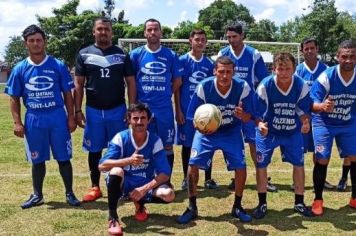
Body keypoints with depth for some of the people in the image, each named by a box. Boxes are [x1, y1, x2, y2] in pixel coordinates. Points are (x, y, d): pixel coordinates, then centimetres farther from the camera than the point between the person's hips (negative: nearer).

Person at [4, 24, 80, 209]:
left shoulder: (58, 66, -1)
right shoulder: (19, 69, 2)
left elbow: (67, 94, 3)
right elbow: (14, 98, 6)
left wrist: (71, 118, -2)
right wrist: (17, 122, -2)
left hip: (58, 118, -1)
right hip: (33, 120, 1)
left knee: (63, 158, 5)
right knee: (37, 160, 13)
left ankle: (69, 193, 19)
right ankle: (37, 195, 27)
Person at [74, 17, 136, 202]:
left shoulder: (122, 55, 3)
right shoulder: (84, 54, 3)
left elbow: (131, 83, 3)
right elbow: (79, 85, 4)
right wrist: (78, 110, -3)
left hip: (117, 110, 0)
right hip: (93, 111, 0)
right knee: (94, 150, 8)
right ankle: (95, 187, 19)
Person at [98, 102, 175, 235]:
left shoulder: (155, 141, -10)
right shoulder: (121, 138, -14)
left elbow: (165, 174, -13)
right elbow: (102, 166, -24)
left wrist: (145, 188, -26)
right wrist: (129, 160, -37)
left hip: (146, 186, 2)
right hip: (123, 185, -2)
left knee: (168, 195, -25)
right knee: (116, 171, -35)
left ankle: (140, 203, 9)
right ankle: (112, 218, -21)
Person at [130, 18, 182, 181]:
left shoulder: (171, 55, 3)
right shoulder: (136, 54, 2)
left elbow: (177, 81, 10)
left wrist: (164, 94, 5)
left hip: (165, 109, 1)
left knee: (168, 146, 6)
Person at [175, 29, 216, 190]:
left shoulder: (209, 63, 7)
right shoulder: (182, 61, -2)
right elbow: (177, 87, -3)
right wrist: (178, 110, -8)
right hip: (187, 110, -2)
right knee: (187, 144, 7)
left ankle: (208, 179, 15)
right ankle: (186, 178, 20)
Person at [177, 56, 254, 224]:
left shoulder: (243, 87, -20)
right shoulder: (204, 87, -23)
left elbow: (248, 118, -13)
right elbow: (193, 117, -16)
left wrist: (242, 115, -37)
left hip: (232, 132, 1)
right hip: (206, 131, -1)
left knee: (241, 167, -10)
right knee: (193, 164, -14)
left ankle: (237, 207, 15)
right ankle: (192, 208, 5)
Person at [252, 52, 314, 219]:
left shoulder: (301, 86, -18)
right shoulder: (265, 86, -24)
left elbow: (304, 110, -6)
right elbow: (257, 112, -18)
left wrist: (305, 122, -26)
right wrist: (260, 124, -38)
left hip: (293, 132, 2)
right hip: (268, 131, -2)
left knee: (299, 163, 5)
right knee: (261, 165, -2)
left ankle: (299, 203, 22)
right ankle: (262, 204, 14)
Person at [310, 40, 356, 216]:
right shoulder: (326, 77, -24)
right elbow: (311, 103, -27)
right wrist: (323, 106, -47)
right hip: (324, 123, -4)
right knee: (322, 160, -7)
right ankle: (318, 200, 9)